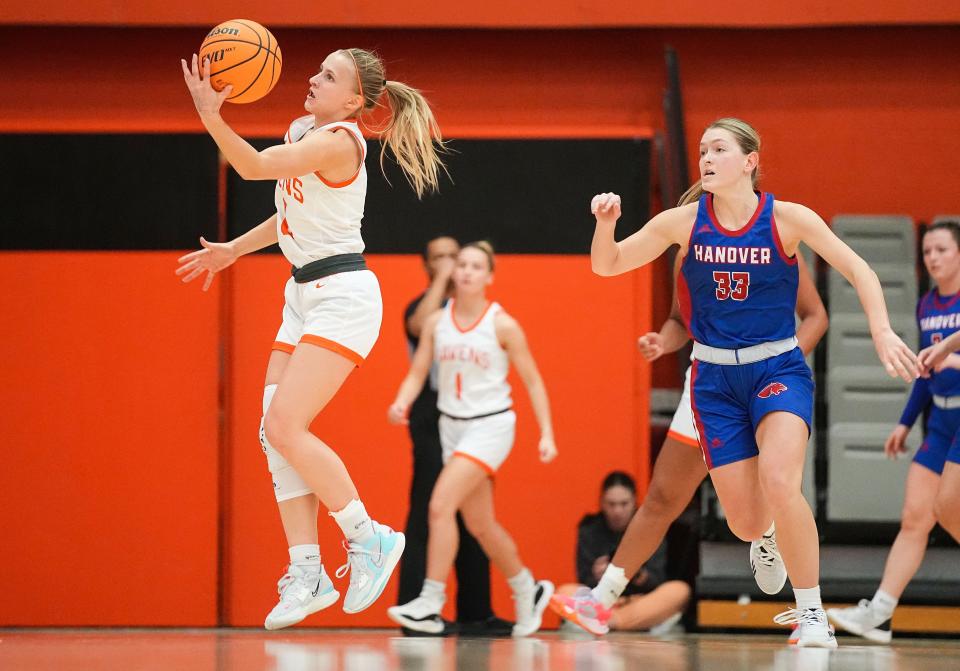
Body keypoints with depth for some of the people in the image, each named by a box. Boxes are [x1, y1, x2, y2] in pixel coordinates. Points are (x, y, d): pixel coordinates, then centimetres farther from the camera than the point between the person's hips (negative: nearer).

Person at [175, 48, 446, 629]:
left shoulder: (339, 141, -17)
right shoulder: (304, 130, 11)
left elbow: (256, 166, -30)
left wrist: (212, 117, -42)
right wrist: (233, 250, 26)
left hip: (343, 296, -9)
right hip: (305, 295, 9)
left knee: (285, 426, -16)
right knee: (276, 432, 0)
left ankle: (369, 538, -2)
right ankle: (307, 572, 2)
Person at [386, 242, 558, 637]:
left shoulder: (502, 325, -8)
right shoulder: (436, 322, 3)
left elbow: (533, 381, -3)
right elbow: (417, 373, 4)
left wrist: (547, 434, -8)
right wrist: (402, 403, -17)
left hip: (490, 426, -6)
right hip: (452, 426, 6)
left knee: (440, 505, -21)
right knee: (479, 524, 12)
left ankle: (430, 604, -20)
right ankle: (528, 591, 32)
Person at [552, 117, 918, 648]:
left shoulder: (786, 219, -9)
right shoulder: (684, 221, -4)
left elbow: (859, 272, -5)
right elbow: (607, 265, 2)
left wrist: (882, 332, -19)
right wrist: (606, 223, -19)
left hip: (778, 368, -2)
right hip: (715, 377, 2)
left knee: (778, 480, -28)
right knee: (747, 524, -4)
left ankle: (812, 616, -14)